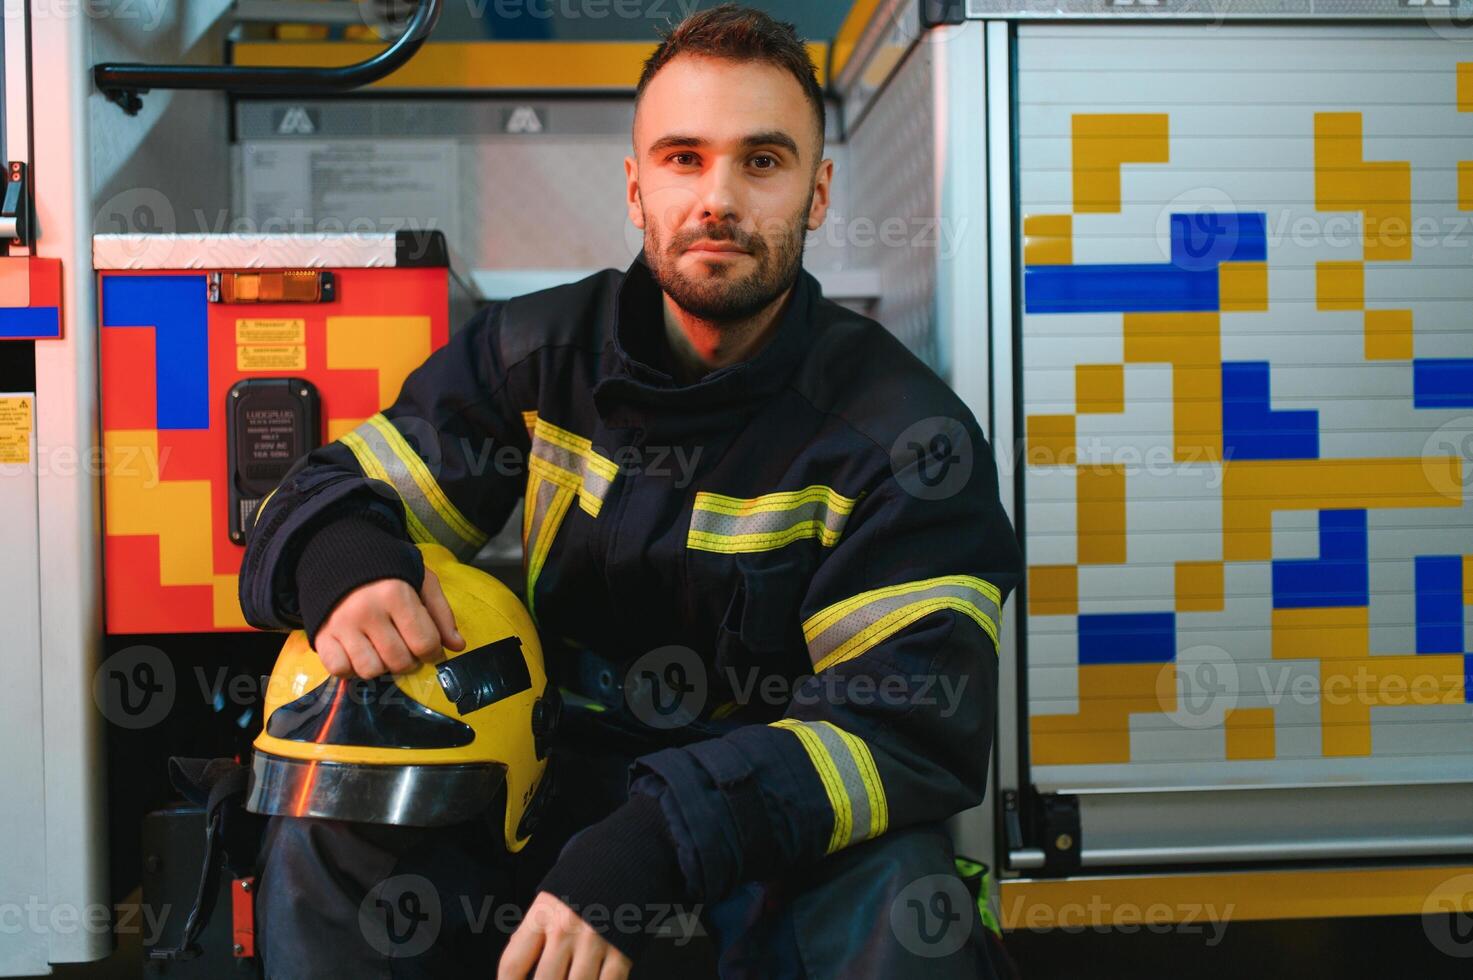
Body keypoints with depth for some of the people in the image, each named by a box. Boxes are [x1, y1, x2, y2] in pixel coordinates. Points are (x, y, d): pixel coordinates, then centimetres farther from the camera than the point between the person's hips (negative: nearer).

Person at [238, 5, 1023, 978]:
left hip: (782, 816, -2)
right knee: (324, 840, -21)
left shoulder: (903, 427, -11)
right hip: (550, 778, 3)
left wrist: (653, 847, -35)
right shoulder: (536, 352, 1)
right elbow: (337, 492, 5)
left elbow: (913, 724, -20)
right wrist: (340, 561, -23)